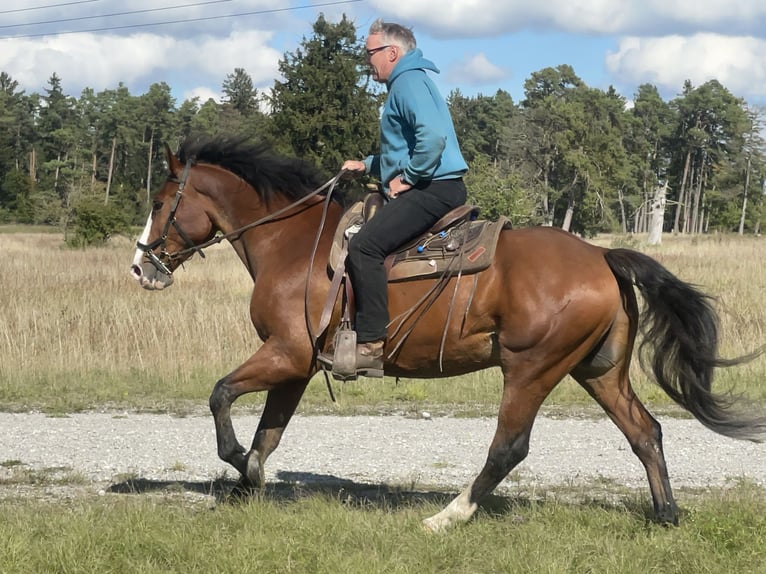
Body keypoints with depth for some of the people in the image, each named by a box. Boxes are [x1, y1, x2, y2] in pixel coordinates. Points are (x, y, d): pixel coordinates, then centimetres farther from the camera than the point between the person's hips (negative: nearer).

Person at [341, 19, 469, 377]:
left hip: (432, 189, -12)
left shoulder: (409, 82, -10)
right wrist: (367, 166, 23)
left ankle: (371, 345, -26)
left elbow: (432, 137, -27)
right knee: (368, 244, 18)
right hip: (428, 190, 12)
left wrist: (407, 177, -18)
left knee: (364, 245, -23)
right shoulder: (406, 83, 24)